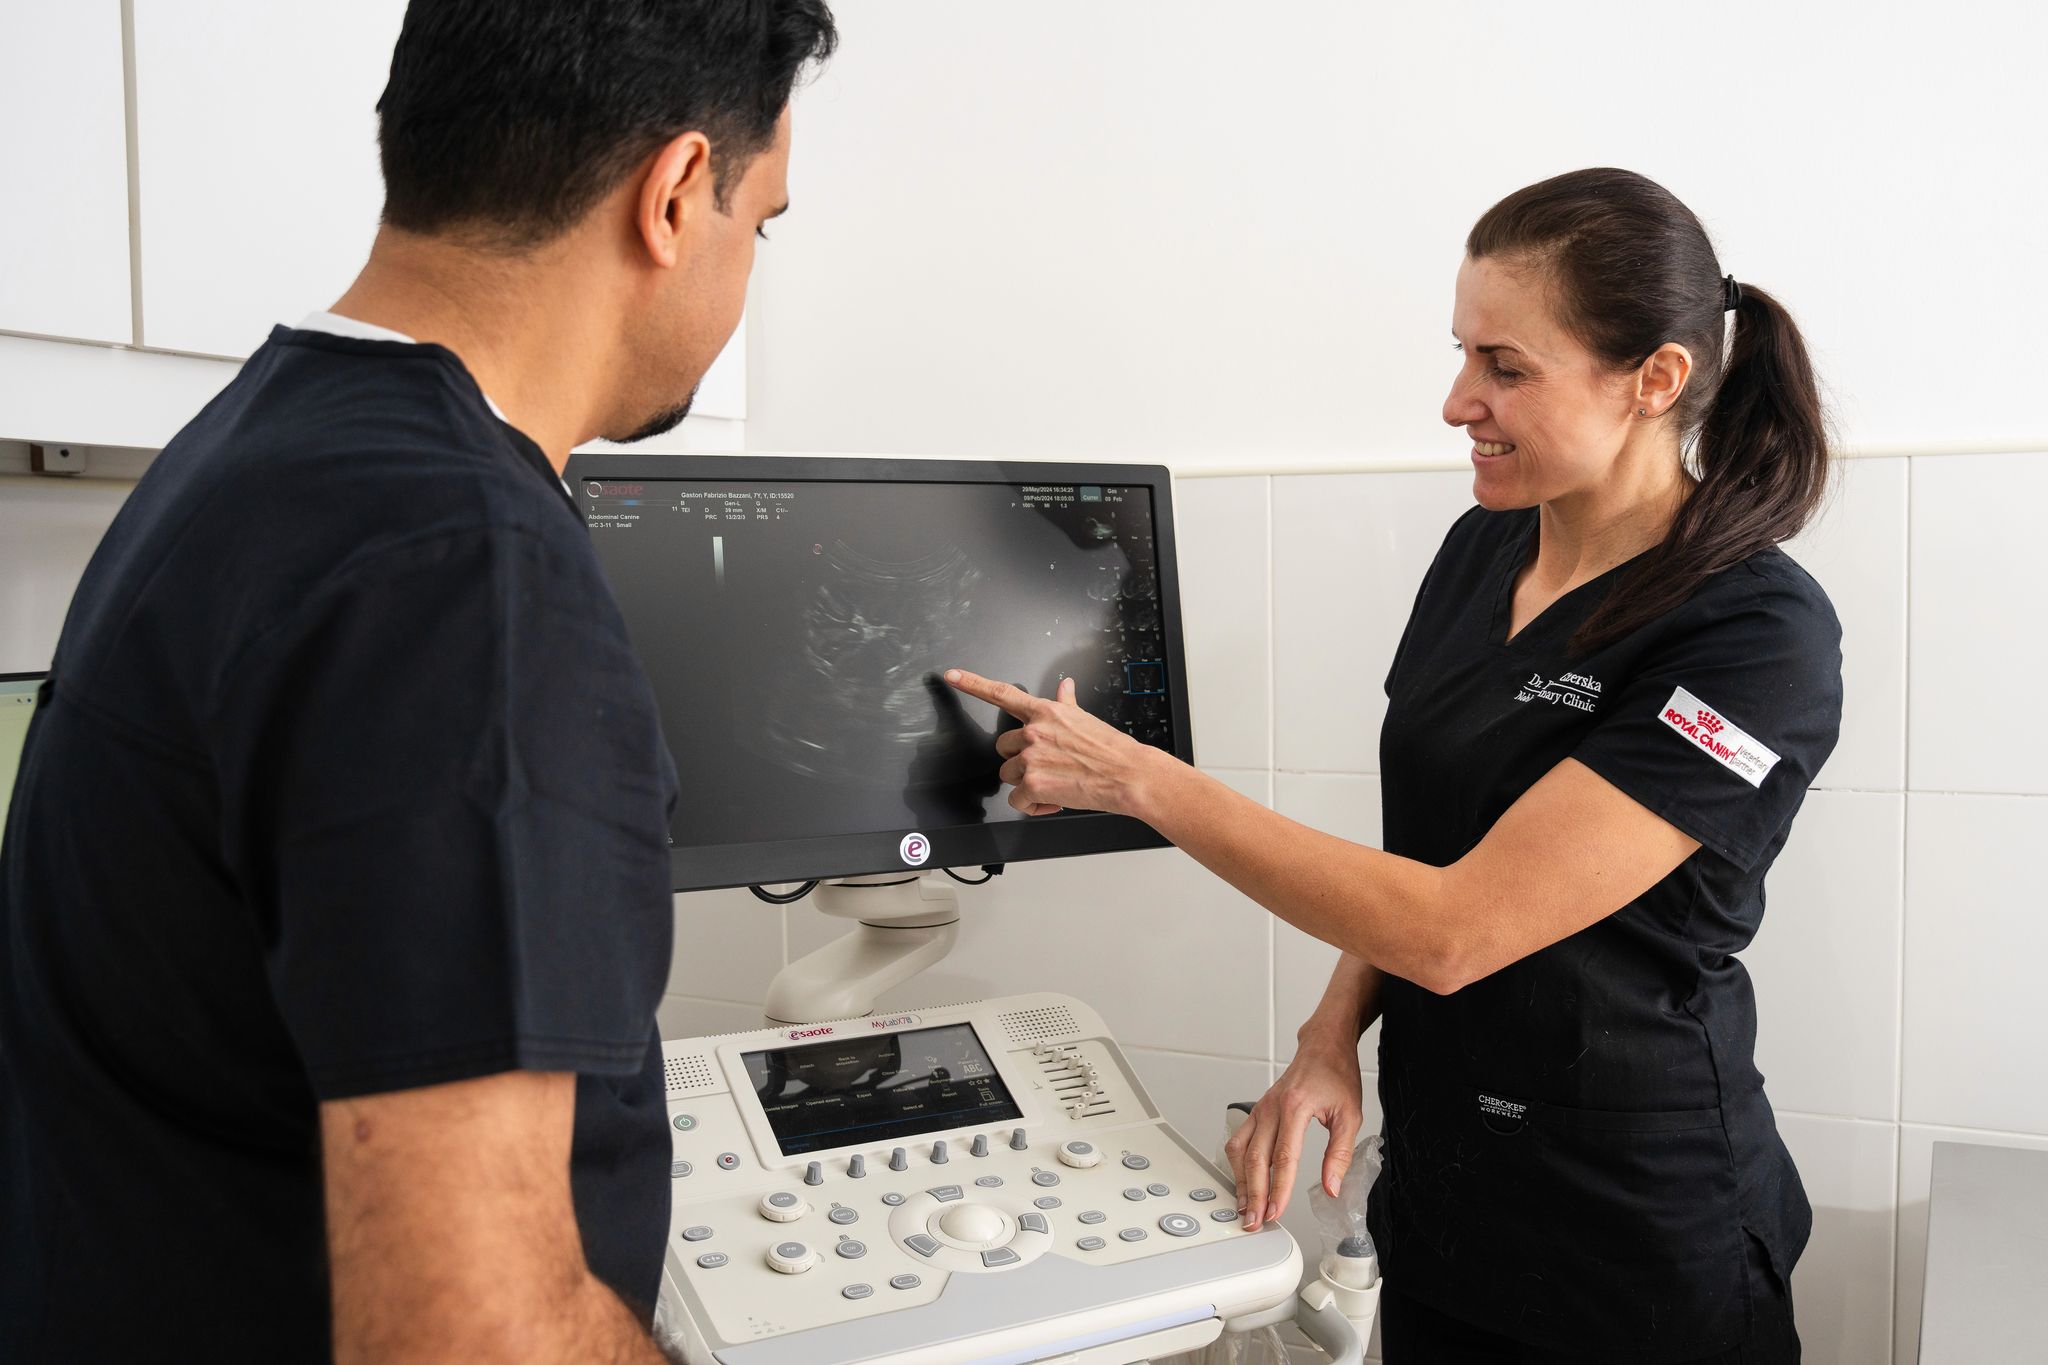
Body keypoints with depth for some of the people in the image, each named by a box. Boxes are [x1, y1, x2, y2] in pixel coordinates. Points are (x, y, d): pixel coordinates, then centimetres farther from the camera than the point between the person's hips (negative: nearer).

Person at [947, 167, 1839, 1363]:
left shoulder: (1760, 637, -22)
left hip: (1641, 1253, -5)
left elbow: (1456, 925, -26)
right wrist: (1334, 1036, -6)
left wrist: (1134, 775, -23)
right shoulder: (1480, 549, 1)